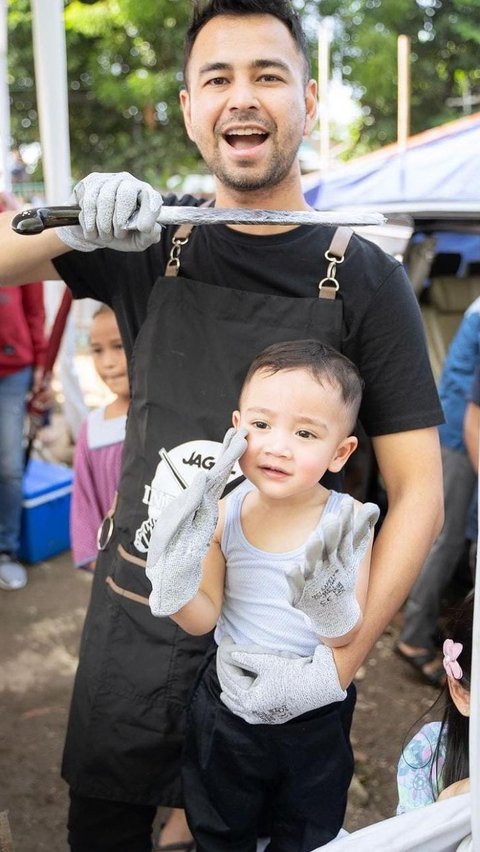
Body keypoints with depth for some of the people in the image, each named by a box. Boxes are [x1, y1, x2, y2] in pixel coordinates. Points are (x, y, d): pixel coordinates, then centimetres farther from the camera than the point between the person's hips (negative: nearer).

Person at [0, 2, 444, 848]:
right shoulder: (147, 245, -1)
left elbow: (418, 492, -9)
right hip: (136, 620, 3)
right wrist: (71, 223, -21)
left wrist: (337, 661, -17)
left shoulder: (363, 278, -9)